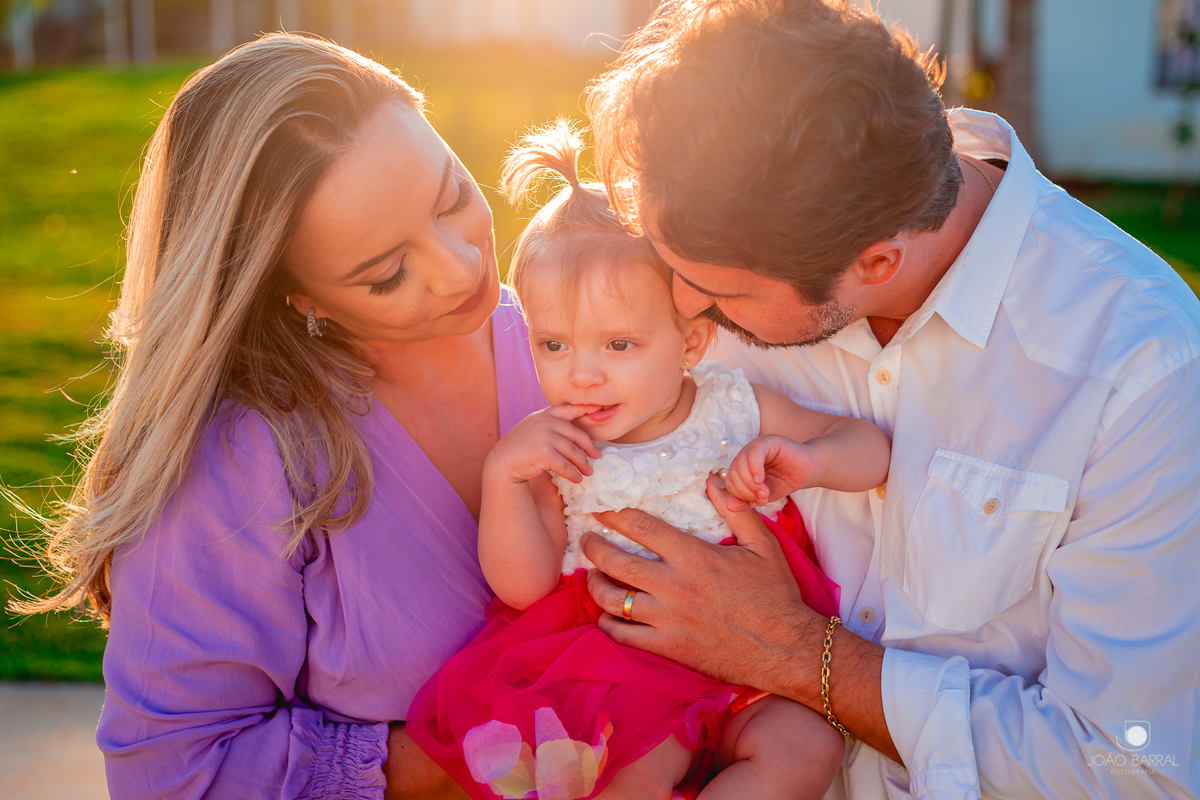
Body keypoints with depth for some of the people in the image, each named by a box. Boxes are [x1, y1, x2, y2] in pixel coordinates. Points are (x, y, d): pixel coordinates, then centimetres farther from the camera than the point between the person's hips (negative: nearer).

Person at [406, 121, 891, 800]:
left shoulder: (735, 407, -1)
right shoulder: (549, 451, -2)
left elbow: (873, 449, 4)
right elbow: (524, 589, -8)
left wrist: (806, 462, -19)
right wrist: (504, 475, -21)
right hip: (622, 678, -3)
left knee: (808, 744, -21)